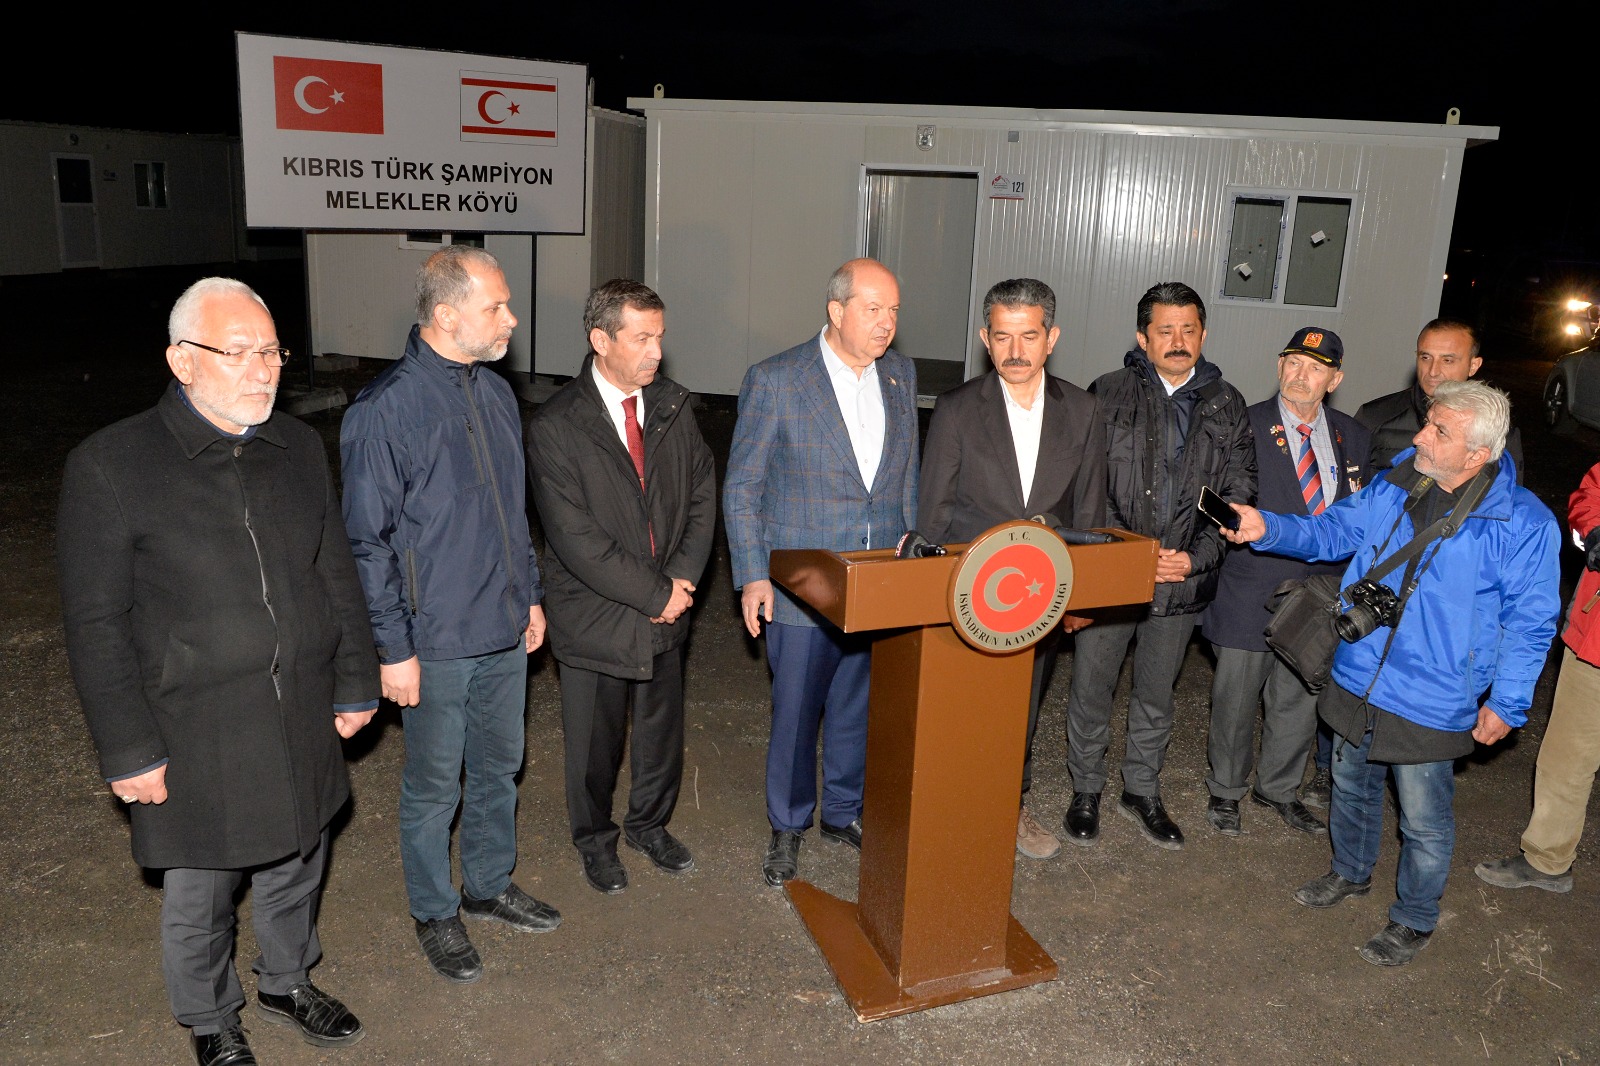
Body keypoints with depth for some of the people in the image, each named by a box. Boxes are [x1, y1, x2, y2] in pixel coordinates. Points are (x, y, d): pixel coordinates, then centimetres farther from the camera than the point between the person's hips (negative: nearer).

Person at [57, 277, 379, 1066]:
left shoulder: (300, 448, 2)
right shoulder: (110, 466, -14)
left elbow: (337, 575, 9)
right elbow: (96, 625, -11)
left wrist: (356, 682, 10)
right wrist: (128, 751, -10)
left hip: (302, 727, 4)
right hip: (194, 742, -4)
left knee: (294, 872, 22)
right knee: (197, 897, 15)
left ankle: (287, 983, 48)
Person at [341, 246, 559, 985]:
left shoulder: (496, 394, 5)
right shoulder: (385, 410, -18)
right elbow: (368, 542, -15)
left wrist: (530, 594, 15)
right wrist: (393, 650, -14)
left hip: (505, 631, 7)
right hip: (436, 642, -6)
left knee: (499, 767, 20)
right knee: (434, 785, 11)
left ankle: (489, 885, 41)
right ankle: (435, 914, 32)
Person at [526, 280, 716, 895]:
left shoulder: (672, 406, -1)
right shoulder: (555, 427, -18)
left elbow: (702, 492, 5)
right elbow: (577, 539, -21)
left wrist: (684, 577, -8)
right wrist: (655, 594, -17)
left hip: (666, 611, 5)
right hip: (596, 618, -4)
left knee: (663, 731, 20)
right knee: (594, 744, 15)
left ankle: (649, 824, 46)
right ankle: (595, 839, 41)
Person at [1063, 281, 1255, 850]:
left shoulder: (1226, 404, 5)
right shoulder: (1109, 393, -3)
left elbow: (1237, 492, 4)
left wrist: (1197, 557, -9)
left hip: (1183, 577, 2)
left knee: (1156, 693, 16)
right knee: (1091, 687, 7)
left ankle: (1142, 790, 34)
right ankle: (1086, 790, 26)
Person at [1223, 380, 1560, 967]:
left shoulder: (1524, 524, -17)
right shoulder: (1393, 486, -3)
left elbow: (1530, 620, -9)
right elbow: (1333, 531, 6)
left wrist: (1507, 701, -8)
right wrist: (1269, 528, -11)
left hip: (1430, 703, -5)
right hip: (1357, 678, 5)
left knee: (1424, 819, 11)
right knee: (1350, 784, 24)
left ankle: (1414, 919, 35)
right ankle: (1351, 873, 50)